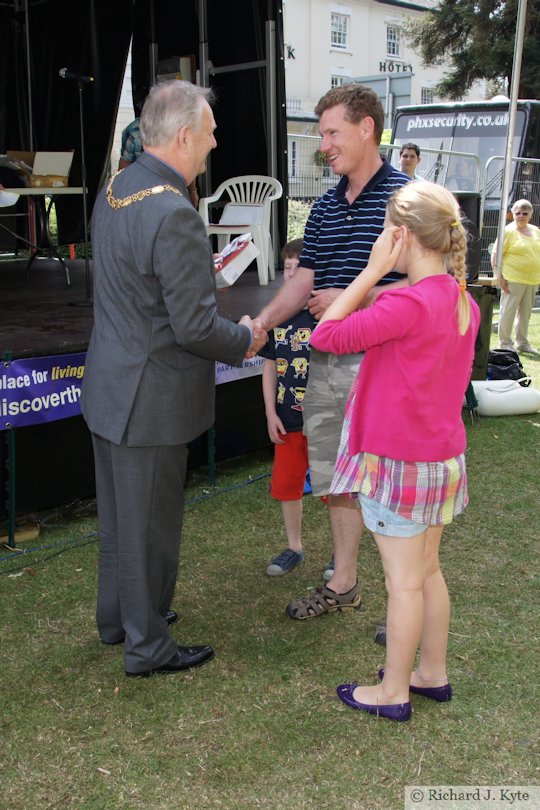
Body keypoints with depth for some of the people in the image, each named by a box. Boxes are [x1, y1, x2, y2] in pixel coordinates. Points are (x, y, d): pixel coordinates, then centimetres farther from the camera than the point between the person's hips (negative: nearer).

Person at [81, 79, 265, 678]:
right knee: (150, 523, 7)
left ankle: (117, 616, 42)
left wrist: (201, 271, 13)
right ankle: (147, 646, 25)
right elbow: (196, 329, -25)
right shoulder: (174, 215, -26)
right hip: (149, 398, -9)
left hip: (107, 384, 9)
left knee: (117, 512, 23)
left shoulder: (113, 191, 4)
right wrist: (245, 338, -6)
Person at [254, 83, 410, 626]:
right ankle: (342, 585, 32)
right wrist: (260, 323, -3)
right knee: (334, 480, 15)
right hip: (325, 362, 7)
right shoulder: (324, 208, 13)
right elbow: (303, 280, 11)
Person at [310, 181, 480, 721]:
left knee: (404, 582, 4)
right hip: (442, 455, 8)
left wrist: (373, 271, -15)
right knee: (427, 571, 20)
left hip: (398, 461, -8)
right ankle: (433, 674, 34)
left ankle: (393, 692, 20)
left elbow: (326, 336, -18)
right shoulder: (463, 301, 4)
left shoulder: (409, 303, -24)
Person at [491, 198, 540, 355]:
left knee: (525, 312, 12)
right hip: (513, 280, -6)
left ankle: (522, 343, 23)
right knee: (508, 312, -2)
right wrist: (499, 277, -15)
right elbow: (495, 254, -9)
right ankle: (505, 343, 7)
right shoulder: (509, 231, -6)